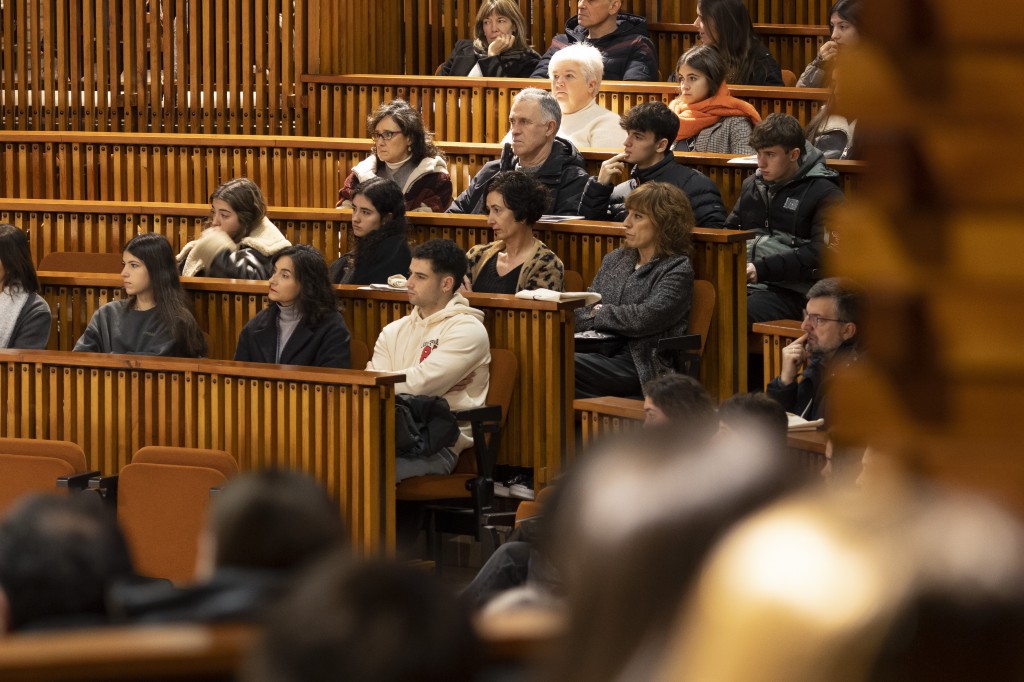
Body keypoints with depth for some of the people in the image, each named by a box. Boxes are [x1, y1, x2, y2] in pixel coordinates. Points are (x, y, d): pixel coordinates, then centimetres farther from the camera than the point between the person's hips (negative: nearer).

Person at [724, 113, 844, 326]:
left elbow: (820, 254, -9)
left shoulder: (825, 194, 1)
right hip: (742, 284, 6)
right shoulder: (752, 185, 23)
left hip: (789, 290, -6)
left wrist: (762, 269, -17)